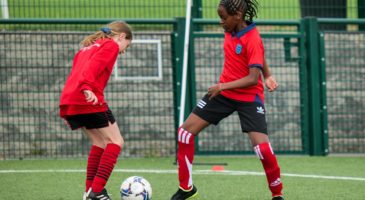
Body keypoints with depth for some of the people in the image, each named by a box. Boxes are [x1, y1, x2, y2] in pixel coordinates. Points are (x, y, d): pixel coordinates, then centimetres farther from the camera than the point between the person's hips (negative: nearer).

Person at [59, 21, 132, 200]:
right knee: (115, 141, 0)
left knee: (100, 142, 20)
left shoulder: (87, 47, 30)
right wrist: (87, 88, -28)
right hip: (89, 100, -8)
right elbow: (93, 66, -13)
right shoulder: (111, 45, 5)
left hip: (69, 101, 8)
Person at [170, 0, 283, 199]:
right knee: (185, 131, 1)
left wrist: (223, 86, -30)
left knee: (262, 146, -21)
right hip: (223, 92, 7)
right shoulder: (230, 31, -1)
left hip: (249, 98, -7)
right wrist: (267, 74, 13)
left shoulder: (252, 40, -22)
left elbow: (253, 78, -27)